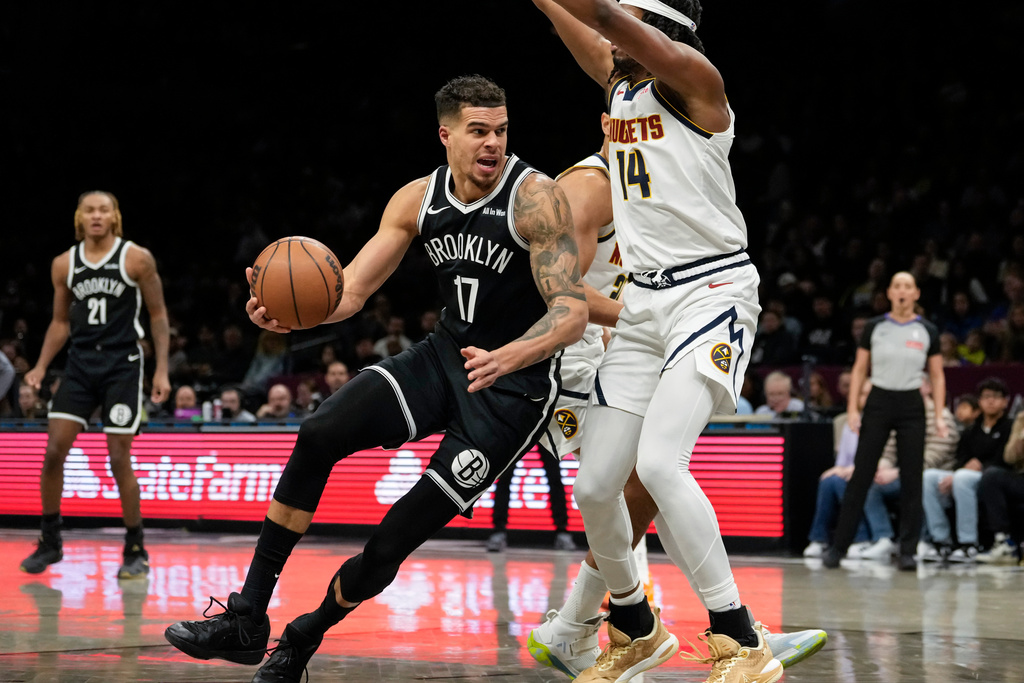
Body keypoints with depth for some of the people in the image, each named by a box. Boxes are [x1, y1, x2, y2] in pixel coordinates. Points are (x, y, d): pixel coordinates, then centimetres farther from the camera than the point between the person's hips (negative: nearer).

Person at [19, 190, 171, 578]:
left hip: (122, 364, -4)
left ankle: (136, 550, 8)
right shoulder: (64, 265, 6)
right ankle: (50, 542, 11)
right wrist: (41, 367, 4)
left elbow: (158, 315, 0)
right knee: (53, 451, -4)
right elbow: (60, 322, 15)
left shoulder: (137, 259, -5)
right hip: (80, 362, 4)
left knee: (119, 460, -5)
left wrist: (162, 371, -7)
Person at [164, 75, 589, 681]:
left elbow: (573, 312, -26)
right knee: (320, 433, -17)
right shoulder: (418, 199, -1)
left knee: (395, 541, -10)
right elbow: (351, 290, -1)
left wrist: (505, 358, -45)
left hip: (515, 384, -5)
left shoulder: (535, 198, -19)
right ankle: (247, 621, -11)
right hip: (443, 356, 6)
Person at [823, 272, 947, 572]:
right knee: (860, 476, -3)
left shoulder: (928, 332, 4)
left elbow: (937, 376, 7)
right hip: (878, 403, -1)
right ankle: (838, 547, 2)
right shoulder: (874, 327, 2)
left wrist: (939, 416, -2)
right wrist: (852, 409, -3)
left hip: (912, 406, 1)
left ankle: (907, 552, 5)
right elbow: (859, 370, 6)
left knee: (912, 480, -2)